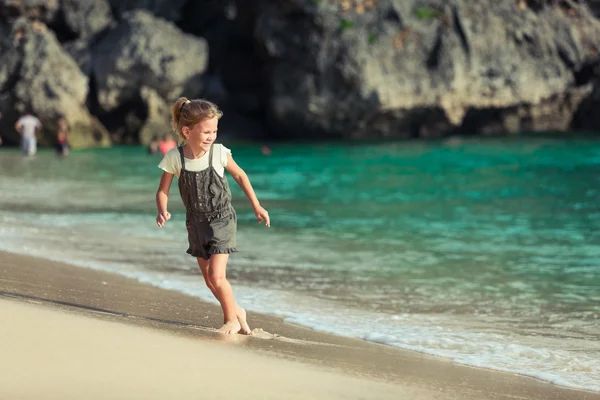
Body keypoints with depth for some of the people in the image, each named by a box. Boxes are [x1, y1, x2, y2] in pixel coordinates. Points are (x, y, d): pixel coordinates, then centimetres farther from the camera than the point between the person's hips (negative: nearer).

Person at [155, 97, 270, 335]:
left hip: (222, 220, -3)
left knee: (216, 276, -13)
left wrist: (256, 206, 4)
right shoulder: (175, 158, -15)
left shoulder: (219, 153, -16)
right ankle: (236, 312, 33)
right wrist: (162, 212, -28)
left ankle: (232, 319, 9)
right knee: (209, 280, 11)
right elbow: (163, 191, -7)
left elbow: (239, 175, 1)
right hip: (196, 224, 3)